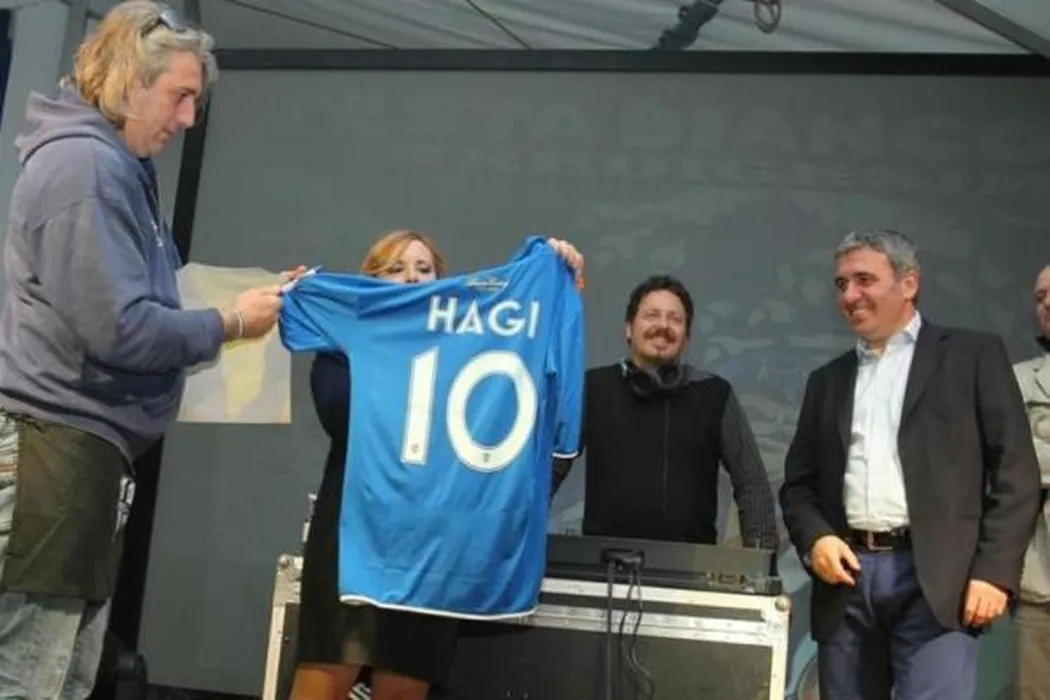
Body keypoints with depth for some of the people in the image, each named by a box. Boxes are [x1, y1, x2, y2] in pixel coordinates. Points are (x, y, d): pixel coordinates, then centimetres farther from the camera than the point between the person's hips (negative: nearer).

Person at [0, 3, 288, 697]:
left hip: (86, 452, 10)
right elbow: (119, 328, -21)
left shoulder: (119, 168, 18)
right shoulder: (83, 164, -13)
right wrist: (230, 323, -7)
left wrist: (248, 299, 6)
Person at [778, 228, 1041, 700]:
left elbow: (1015, 472, 0)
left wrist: (994, 570, -9)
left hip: (935, 578, -4)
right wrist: (814, 539, -3)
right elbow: (798, 482, 17)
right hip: (847, 577, 4)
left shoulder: (973, 355, 6)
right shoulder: (827, 380, 18)